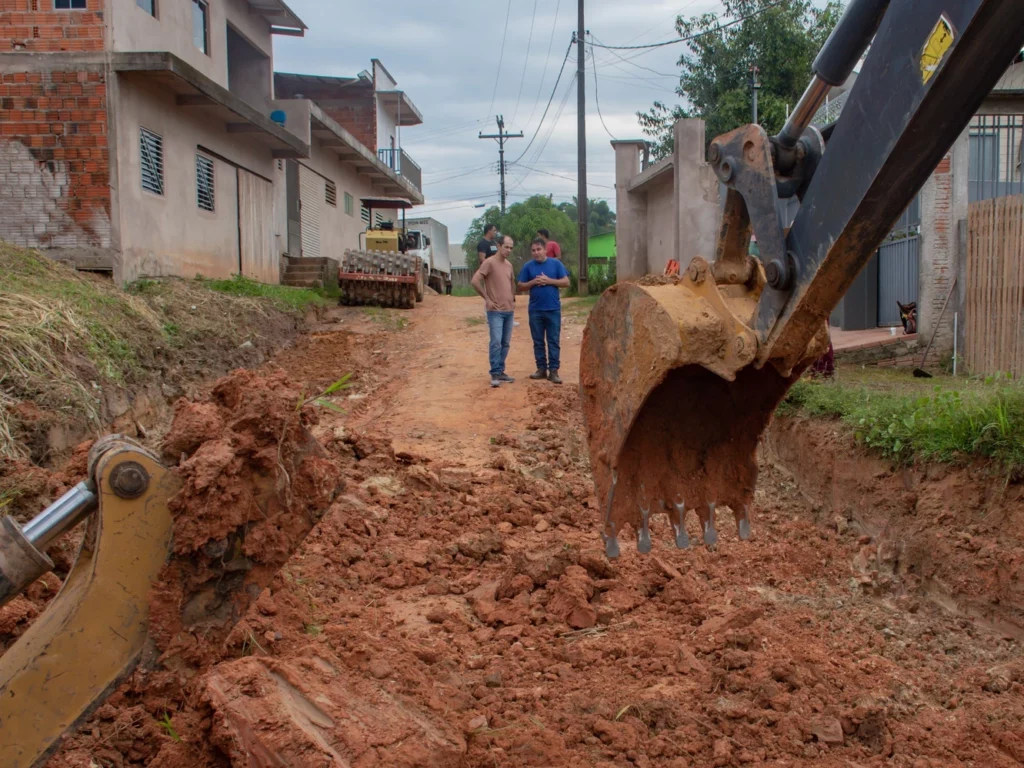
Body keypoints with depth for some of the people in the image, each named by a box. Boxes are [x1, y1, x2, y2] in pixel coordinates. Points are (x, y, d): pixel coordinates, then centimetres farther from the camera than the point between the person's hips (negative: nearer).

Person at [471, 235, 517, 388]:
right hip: (496, 311, -7)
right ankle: (495, 374, -8)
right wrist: (487, 299, -12)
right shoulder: (489, 263, -9)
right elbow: (475, 281, -16)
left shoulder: (509, 265, 13)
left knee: (506, 343, 9)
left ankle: (501, 371, 16)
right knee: (496, 342, -11)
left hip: (509, 310, 7)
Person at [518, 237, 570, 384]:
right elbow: (521, 286, 5)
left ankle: (553, 370, 0)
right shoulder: (528, 266, 4)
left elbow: (566, 282, -2)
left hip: (553, 309, -2)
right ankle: (541, 368, 16)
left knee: (553, 341, -1)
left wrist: (549, 280, -13)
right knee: (538, 341, 8)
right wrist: (533, 282, -12)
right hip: (535, 310, 2)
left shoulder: (556, 264, 1)